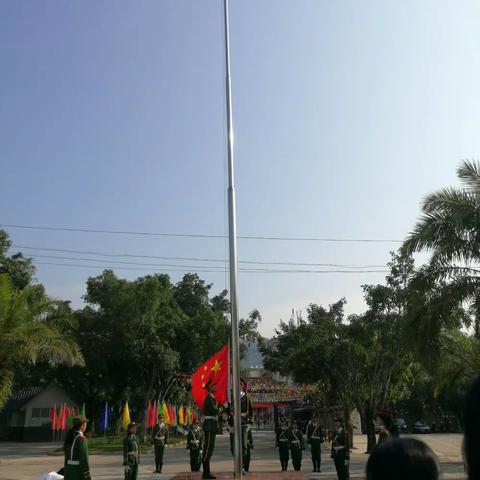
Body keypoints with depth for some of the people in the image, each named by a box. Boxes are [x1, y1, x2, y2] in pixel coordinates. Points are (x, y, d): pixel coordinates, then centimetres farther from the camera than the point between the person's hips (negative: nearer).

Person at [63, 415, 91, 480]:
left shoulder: (69, 437, 7)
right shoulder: (81, 439, -18)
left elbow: (67, 457, 14)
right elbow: (84, 460, -19)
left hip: (69, 472, 8)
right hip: (79, 472, -8)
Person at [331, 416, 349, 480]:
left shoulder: (344, 432, -10)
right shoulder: (334, 433, 10)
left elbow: (347, 446, -12)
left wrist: (347, 458, -15)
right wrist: (332, 456, 14)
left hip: (342, 456, -6)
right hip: (336, 456, 6)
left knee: (344, 472, -4)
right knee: (339, 473, 10)